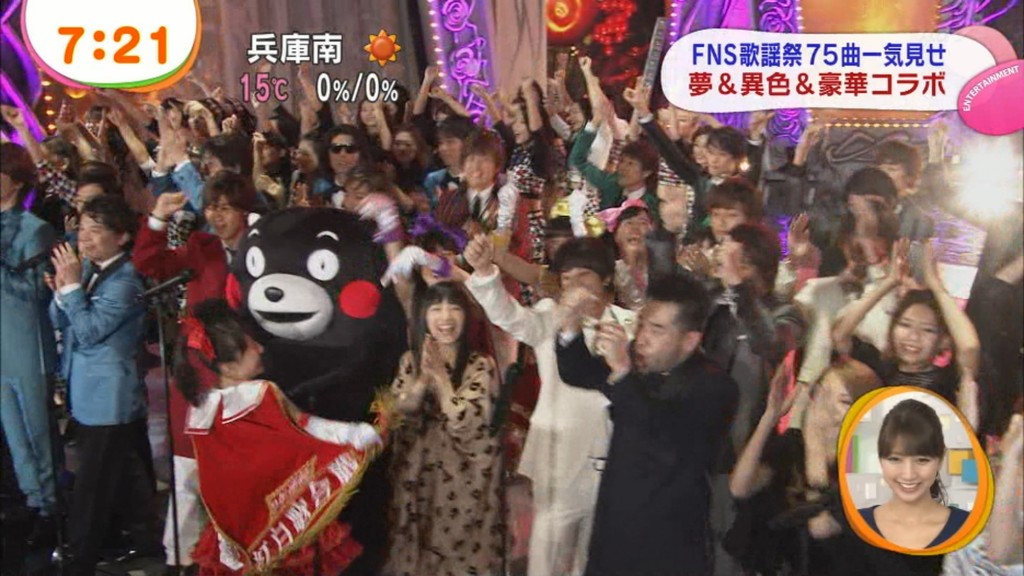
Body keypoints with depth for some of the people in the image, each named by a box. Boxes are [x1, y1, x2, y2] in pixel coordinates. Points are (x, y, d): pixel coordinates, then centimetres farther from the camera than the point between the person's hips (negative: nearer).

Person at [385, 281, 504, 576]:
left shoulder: (481, 365, -9)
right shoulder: (411, 360, 3)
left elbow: (465, 426, -18)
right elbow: (395, 415, -6)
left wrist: (440, 375, -18)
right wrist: (423, 377, -19)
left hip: (464, 481, -3)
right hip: (417, 477, 3)